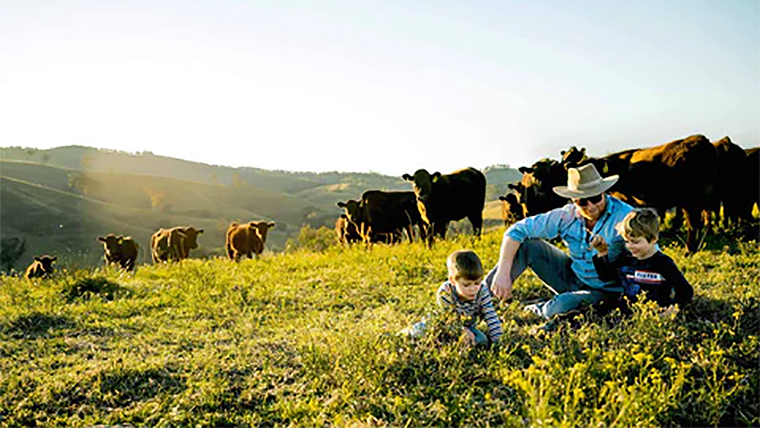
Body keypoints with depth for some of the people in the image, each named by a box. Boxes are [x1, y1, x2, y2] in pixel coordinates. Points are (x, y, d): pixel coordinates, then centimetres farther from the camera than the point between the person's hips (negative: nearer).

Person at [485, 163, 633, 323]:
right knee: (526, 244, -11)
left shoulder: (624, 217, -23)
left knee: (563, 305, -35)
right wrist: (503, 272, -20)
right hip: (572, 277, 4)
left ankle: (540, 311, 3)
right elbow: (516, 231, -10)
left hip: (605, 290, -4)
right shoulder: (566, 216, -11)